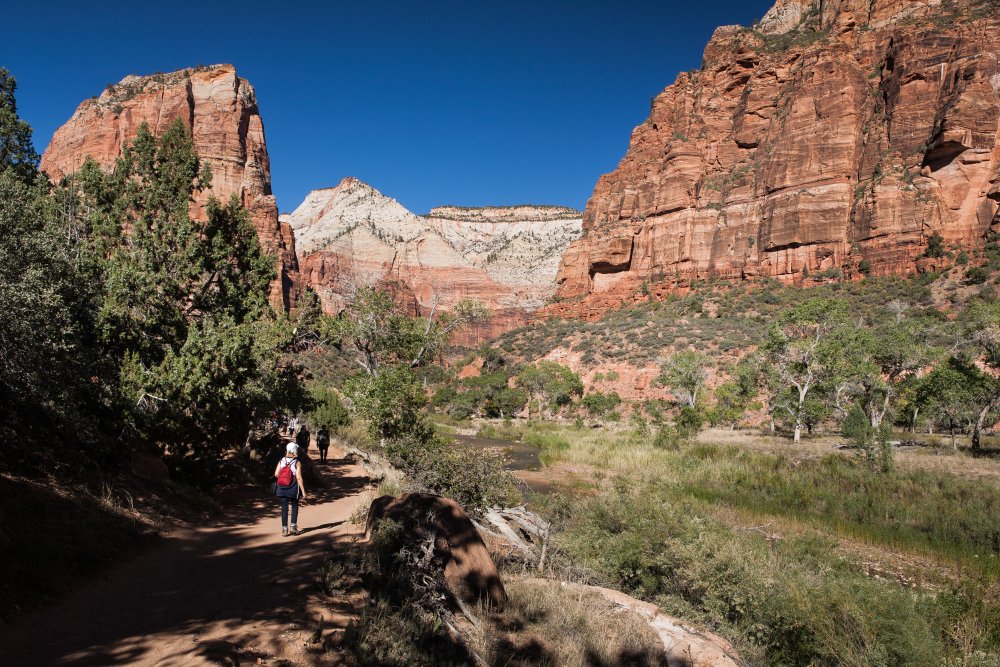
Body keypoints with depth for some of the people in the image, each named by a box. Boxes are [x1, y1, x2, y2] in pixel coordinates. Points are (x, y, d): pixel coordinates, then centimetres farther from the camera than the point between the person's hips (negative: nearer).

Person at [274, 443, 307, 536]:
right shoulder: (297, 462, -9)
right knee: (294, 507, 16)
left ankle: (284, 530, 8)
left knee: (284, 508, 8)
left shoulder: (281, 461, 1)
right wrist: (303, 491, -10)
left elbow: (276, 474, -4)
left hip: (282, 489, 3)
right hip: (293, 488, -3)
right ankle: (293, 527, 12)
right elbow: (299, 477, -14)